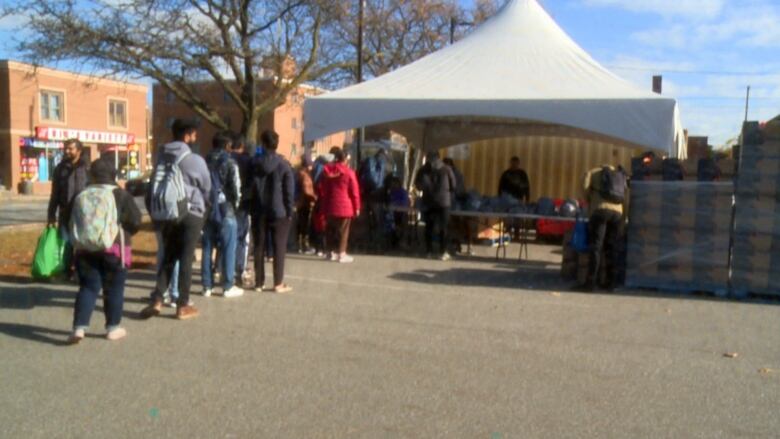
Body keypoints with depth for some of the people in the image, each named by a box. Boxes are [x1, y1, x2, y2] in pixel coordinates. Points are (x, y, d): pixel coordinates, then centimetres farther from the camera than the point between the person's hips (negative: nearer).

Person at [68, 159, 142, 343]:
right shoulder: (120, 195, -5)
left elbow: (71, 221, 13)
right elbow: (135, 221, -9)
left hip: (86, 248, 3)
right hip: (114, 248, -3)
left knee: (88, 288, 8)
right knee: (114, 289, 7)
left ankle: (79, 328, -3)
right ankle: (113, 328, 14)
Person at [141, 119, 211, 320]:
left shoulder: (161, 158, 4)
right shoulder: (195, 160, -11)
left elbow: (154, 185, 7)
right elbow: (207, 188, 0)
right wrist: (200, 204, 20)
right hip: (190, 213, -5)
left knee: (168, 258, 15)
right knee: (186, 259, 2)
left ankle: (156, 300, 7)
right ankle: (183, 306, 8)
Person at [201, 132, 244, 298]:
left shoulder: (204, 161, 10)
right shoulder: (229, 162, -4)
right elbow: (236, 187, -11)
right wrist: (235, 204, 3)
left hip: (207, 209, 5)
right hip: (225, 210, -5)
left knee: (207, 248, 9)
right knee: (228, 249, 0)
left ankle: (207, 286, 11)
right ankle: (228, 286, 2)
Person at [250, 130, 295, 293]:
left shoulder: (254, 163, 2)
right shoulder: (284, 164, -6)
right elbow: (289, 191, -8)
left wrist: (251, 208, 10)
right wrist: (290, 211, -3)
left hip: (259, 211, 3)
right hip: (279, 212, -3)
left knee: (259, 247, 9)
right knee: (279, 247, 2)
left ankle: (259, 283, 12)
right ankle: (278, 283, 2)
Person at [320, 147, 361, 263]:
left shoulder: (326, 171, 6)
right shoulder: (349, 172, -7)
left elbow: (323, 190, 12)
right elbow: (355, 192, -6)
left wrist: (324, 205, 19)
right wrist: (357, 207, 2)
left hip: (330, 206, 4)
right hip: (345, 206, -4)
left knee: (331, 229, 14)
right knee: (343, 230, 2)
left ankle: (332, 252, 20)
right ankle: (342, 254, 1)